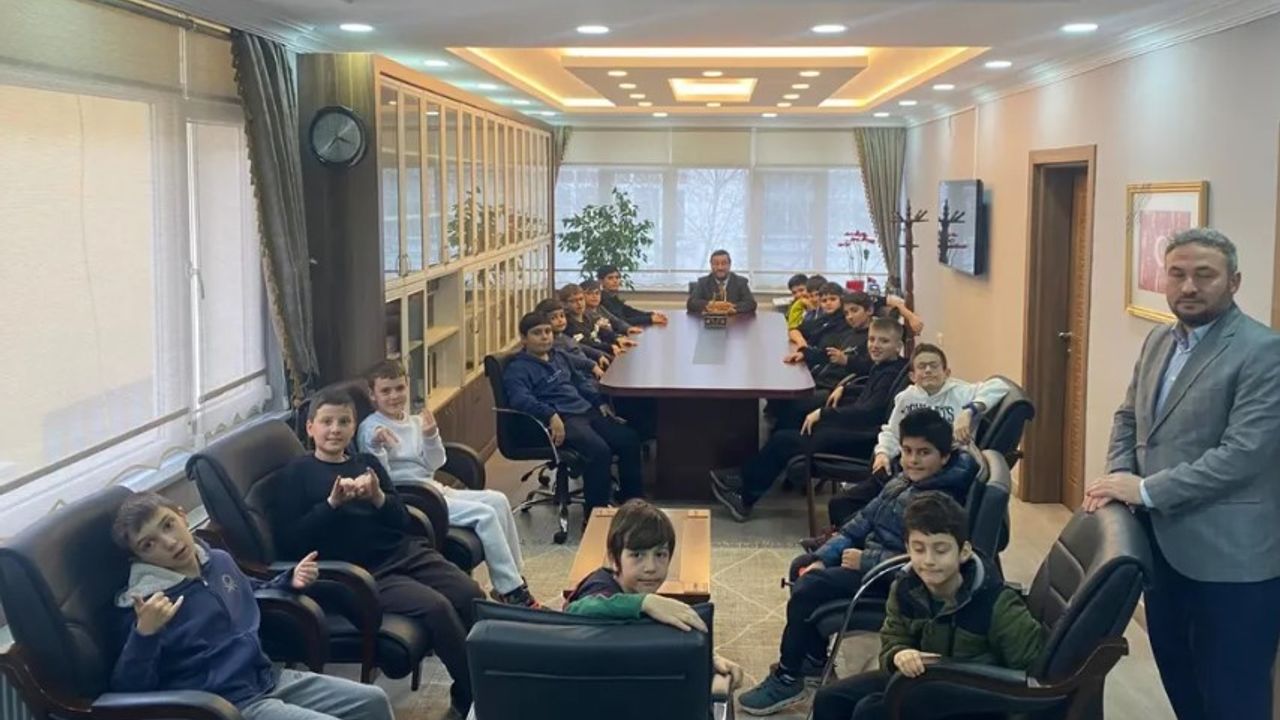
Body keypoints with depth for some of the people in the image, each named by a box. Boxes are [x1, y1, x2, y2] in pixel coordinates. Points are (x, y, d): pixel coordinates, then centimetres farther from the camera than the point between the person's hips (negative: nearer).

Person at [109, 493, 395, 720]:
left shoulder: (219, 561, 7)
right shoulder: (143, 603, -14)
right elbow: (127, 688, -21)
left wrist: (291, 581, 10)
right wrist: (144, 632, -36)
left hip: (270, 678, 8)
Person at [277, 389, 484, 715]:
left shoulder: (367, 462, 19)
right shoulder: (298, 473, 5)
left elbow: (402, 520, 11)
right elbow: (291, 540, -6)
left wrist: (378, 497, -9)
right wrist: (333, 503, -16)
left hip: (405, 551, 6)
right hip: (363, 570, -5)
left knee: (471, 596, -17)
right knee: (437, 607, -26)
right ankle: (473, 695, -12)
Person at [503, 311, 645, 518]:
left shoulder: (558, 357, 24)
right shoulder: (518, 369, -3)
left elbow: (580, 382, 35)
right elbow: (520, 399, -20)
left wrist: (600, 402, 18)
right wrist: (551, 415, -33)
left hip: (587, 411, 9)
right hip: (561, 420, -8)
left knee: (630, 439, -5)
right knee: (599, 450, -31)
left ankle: (632, 500, 7)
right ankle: (595, 512, -21)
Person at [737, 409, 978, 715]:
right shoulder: (903, 482, 5)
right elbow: (862, 523, 8)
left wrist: (864, 561, -23)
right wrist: (821, 559, -2)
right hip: (874, 558, 10)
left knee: (809, 587, -20)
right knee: (803, 566, 14)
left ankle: (788, 679, -6)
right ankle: (814, 657, 23)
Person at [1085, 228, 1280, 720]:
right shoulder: (1158, 341, 10)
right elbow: (1129, 417, 18)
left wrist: (1146, 490, -20)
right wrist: (1119, 478, -2)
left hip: (1230, 558, -8)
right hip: (1163, 544, 8)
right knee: (1177, 677, 21)